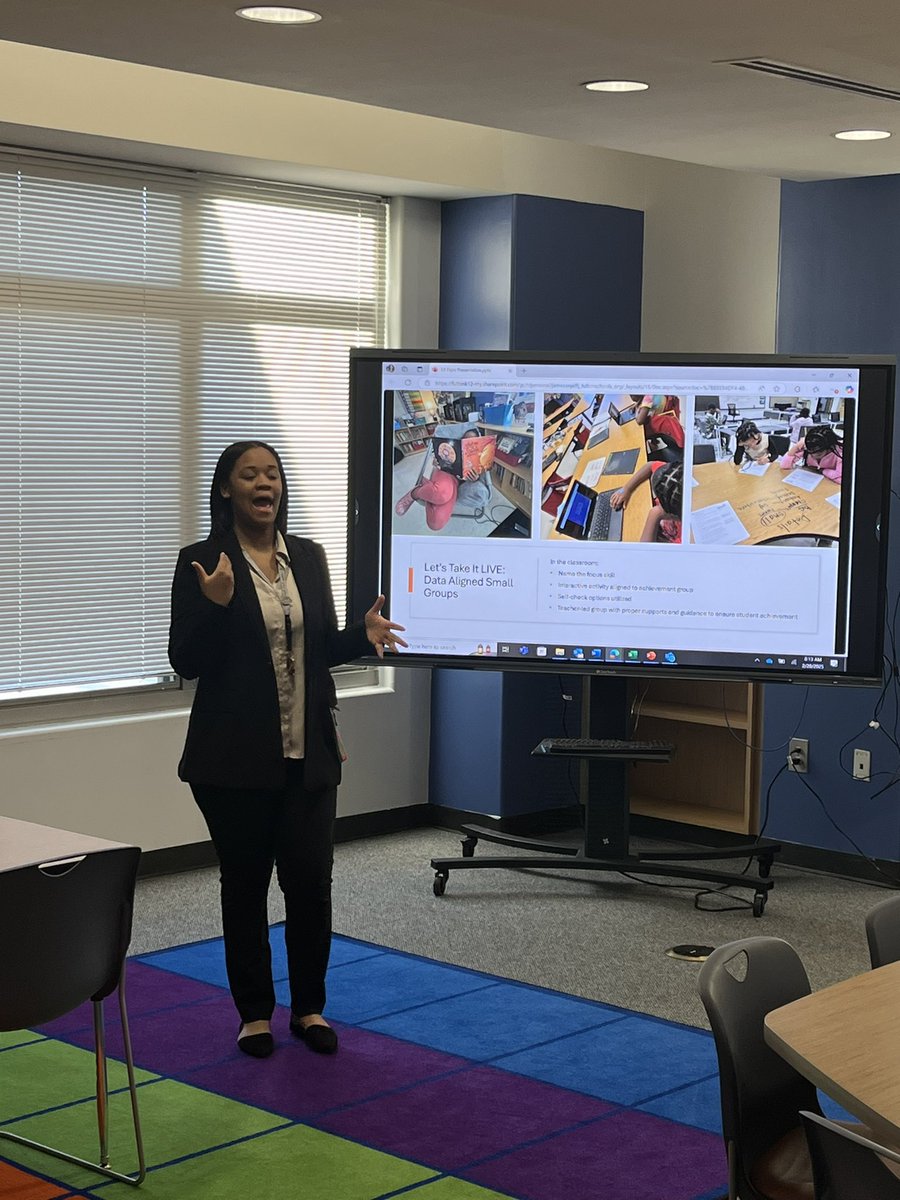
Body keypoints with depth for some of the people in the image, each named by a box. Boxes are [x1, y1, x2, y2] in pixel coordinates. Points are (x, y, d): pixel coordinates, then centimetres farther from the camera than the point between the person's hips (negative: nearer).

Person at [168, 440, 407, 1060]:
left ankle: (309, 1007, 19)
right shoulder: (202, 562, -5)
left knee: (312, 881, 2)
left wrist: (363, 635, -4)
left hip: (308, 753, 3)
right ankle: (255, 1013, 21)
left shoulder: (309, 556, 9)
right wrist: (216, 605, -23)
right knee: (245, 885, 7)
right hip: (236, 756, -3)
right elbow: (185, 662, -7)